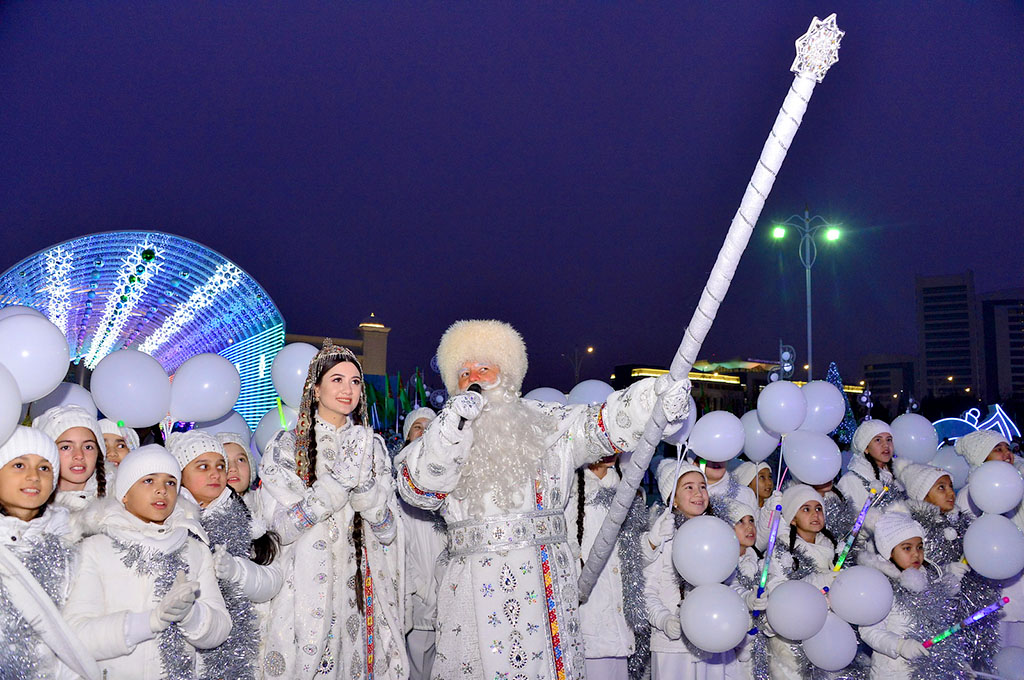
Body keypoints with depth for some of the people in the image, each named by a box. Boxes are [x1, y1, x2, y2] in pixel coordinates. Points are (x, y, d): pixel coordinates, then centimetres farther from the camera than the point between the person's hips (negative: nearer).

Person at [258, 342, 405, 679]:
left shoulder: (372, 446, 5)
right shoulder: (285, 447, -2)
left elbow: (387, 532, -1)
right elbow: (282, 528, -12)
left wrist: (363, 480, -17)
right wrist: (340, 479, -20)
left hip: (358, 593, 2)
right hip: (304, 591, -2)